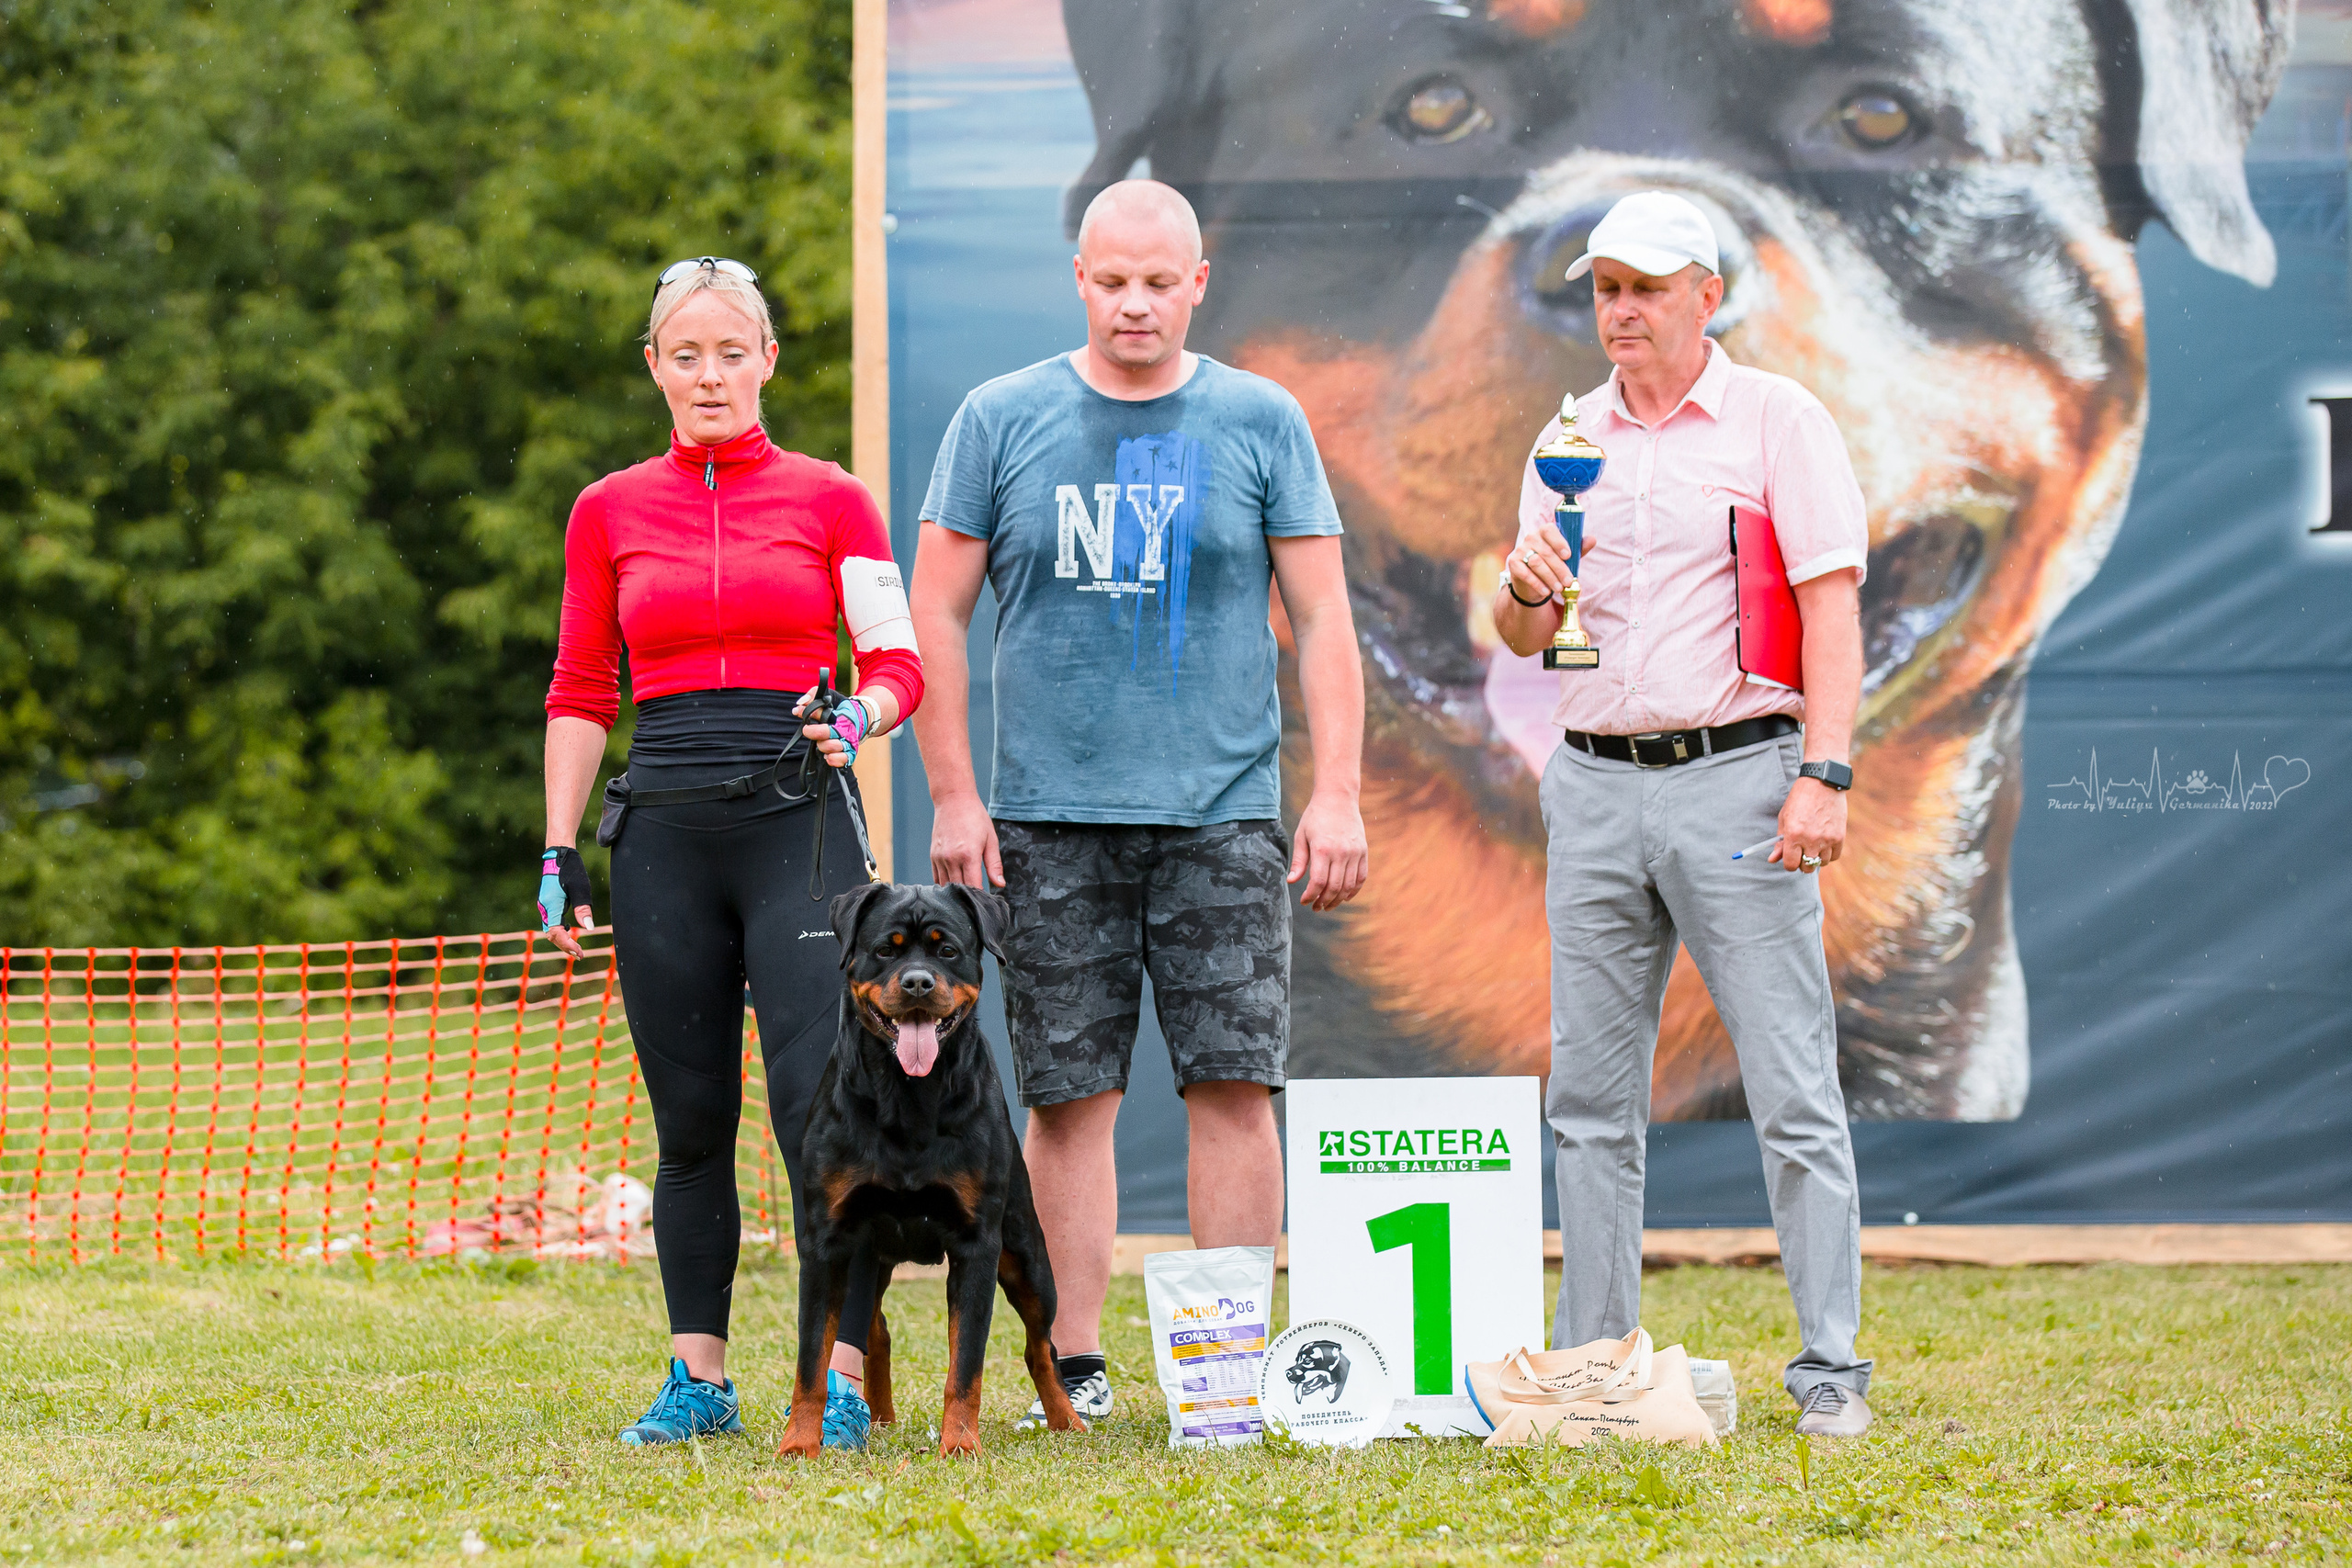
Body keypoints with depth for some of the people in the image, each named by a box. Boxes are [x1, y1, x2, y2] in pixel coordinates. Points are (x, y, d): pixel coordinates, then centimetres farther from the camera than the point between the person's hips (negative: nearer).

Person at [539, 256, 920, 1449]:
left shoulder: (830, 500, 6)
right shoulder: (609, 512, 11)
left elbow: (897, 661, 6)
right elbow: (580, 694, 12)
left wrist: (860, 716, -16)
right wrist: (558, 852, 5)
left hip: (798, 820, -2)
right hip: (665, 825, 2)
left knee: (821, 1104, -13)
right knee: (690, 1118, 5)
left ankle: (841, 1382, -12)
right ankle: (699, 1379, 12)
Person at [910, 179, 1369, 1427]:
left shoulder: (1261, 423, 5)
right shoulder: (1002, 421, 5)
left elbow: (1321, 620, 6)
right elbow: (936, 615, 7)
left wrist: (1337, 794, -3)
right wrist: (953, 797, 0)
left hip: (1223, 811, 0)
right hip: (1050, 818, 0)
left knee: (1232, 1085, -4)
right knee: (1069, 1096, 1)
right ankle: (1076, 1363, 7)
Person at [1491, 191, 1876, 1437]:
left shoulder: (1777, 421, 1)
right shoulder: (1570, 439, 15)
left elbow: (1831, 609, -5)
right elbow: (1525, 636, 18)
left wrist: (1823, 772, -16)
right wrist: (1526, 594, -6)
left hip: (1736, 776, -5)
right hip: (1595, 786, 5)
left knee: (1793, 1089, -7)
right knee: (1590, 1092, 5)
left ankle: (1831, 1368, -4)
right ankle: (1591, 1365, 11)